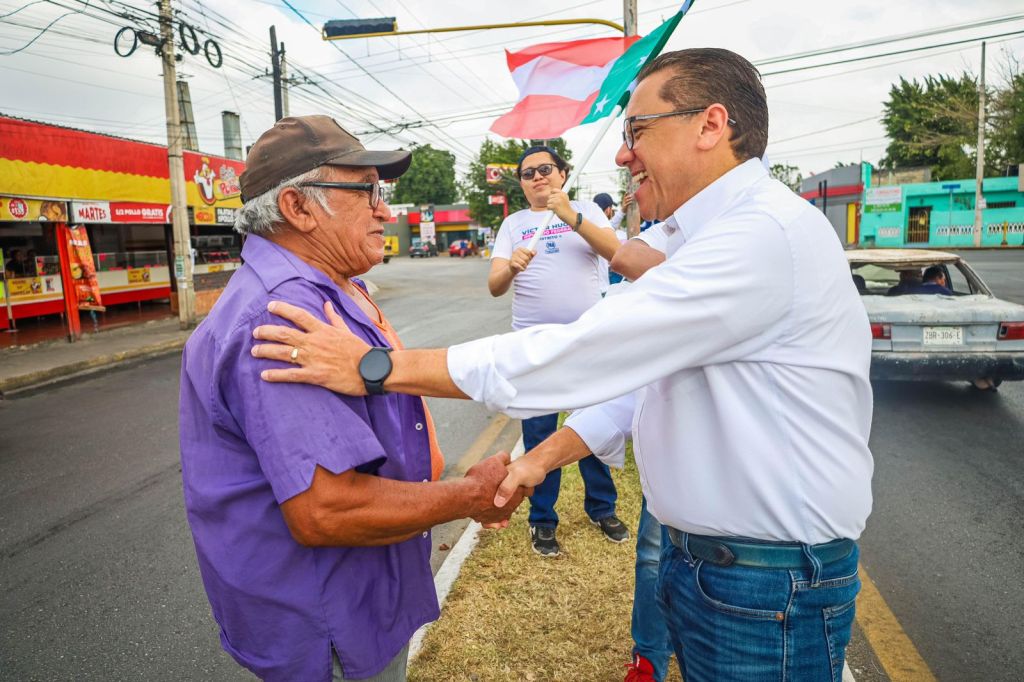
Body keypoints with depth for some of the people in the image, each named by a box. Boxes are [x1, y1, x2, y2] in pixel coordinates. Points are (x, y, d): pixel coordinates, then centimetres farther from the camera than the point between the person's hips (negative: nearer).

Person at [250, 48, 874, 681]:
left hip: (768, 590, -8)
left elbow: (584, 356, -28)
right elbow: (633, 378, 12)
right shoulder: (714, 237, 11)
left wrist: (375, 367, -22)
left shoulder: (767, 232, -23)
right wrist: (545, 457, 3)